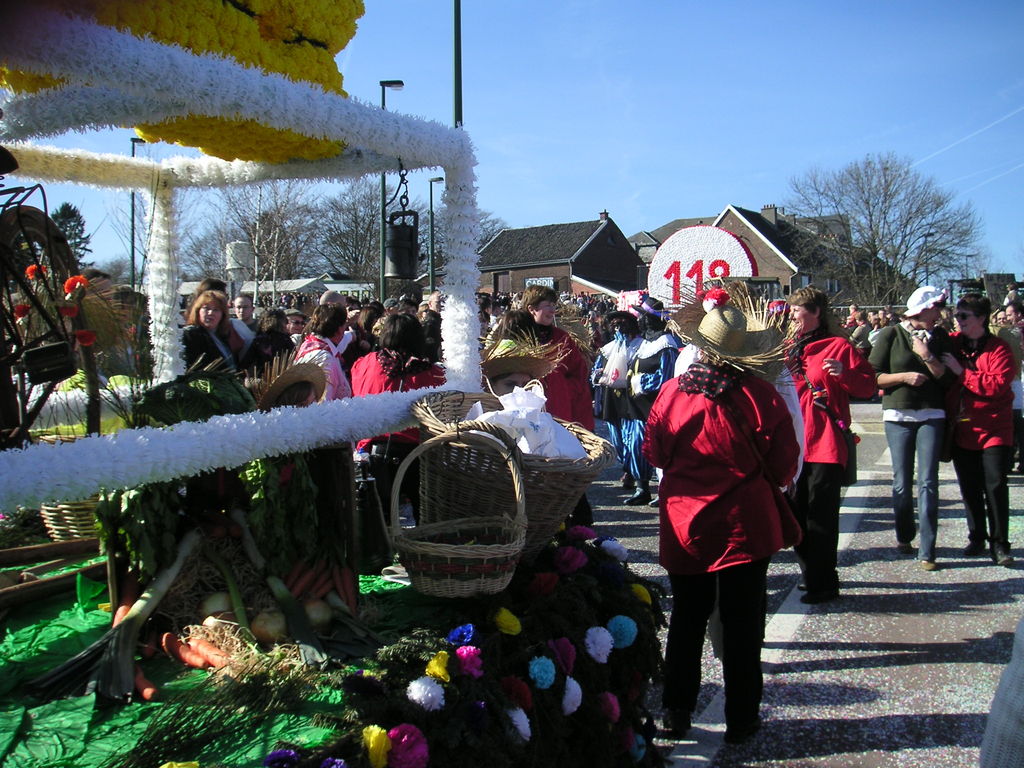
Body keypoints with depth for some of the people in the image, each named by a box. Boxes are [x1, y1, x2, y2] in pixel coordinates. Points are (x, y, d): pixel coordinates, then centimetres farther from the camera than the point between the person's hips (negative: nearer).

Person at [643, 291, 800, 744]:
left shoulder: (671, 392, -8)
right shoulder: (758, 395, -15)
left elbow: (654, 453, 6)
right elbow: (785, 465, -7)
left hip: (684, 524, 3)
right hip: (745, 524, -2)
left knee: (686, 618, 16)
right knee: (742, 622, 9)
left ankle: (676, 712, 23)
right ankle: (741, 719, 18)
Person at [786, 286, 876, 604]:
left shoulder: (838, 346, -4)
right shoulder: (789, 348, 16)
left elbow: (868, 386, -6)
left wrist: (844, 373, -23)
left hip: (825, 443, -7)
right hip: (794, 443, 7)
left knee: (820, 516, -6)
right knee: (798, 514, 11)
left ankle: (824, 584, 2)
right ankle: (813, 575, 24)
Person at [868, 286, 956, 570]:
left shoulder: (939, 336, 8)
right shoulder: (891, 335, 0)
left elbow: (949, 379, 0)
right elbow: (872, 376, -2)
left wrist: (927, 356, -11)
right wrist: (904, 377, -13)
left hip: (931, 415, 1)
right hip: (897, 415, -1)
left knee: (927, 482, -6)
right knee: (902, 482, 5)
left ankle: (927, 551, -4)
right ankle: (904, 537, 26)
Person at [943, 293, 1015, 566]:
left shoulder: (999, 349, -6)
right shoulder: (952, 343, 7)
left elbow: (997, 385, -19)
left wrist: (962, 371, -18)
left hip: (993, 429, -4)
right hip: (962, 429, 4)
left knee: (995, 486, -6)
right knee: (969, 488, 10)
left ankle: (999, 544, 3)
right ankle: (977, 538, 23)